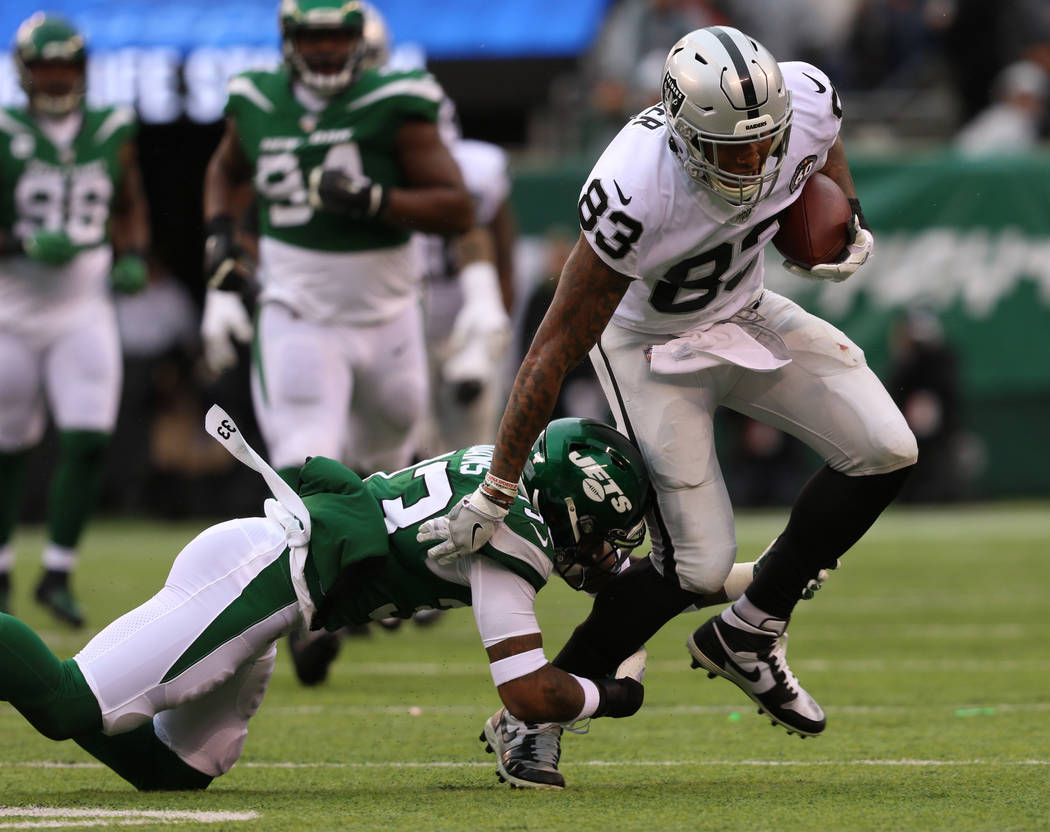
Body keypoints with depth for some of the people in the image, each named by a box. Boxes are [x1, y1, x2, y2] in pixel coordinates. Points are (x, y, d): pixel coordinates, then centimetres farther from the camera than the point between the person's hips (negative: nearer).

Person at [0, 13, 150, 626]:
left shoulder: (113, 134, 2)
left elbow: (131, 209, 19)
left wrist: (133, 257, 1)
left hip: (84, 313, 2)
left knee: (90, 442, -12)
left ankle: (57, 575, -1)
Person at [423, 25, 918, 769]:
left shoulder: (805, 102, -25)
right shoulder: (633, 196, -39)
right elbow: (559, 346, -31)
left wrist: (850, 227, -9)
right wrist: (497, 493, -28)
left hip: (744, 314, 6)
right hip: (651, 344, -6)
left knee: (885, 452, -7)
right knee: (697, 565, -11)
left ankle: (749, 631, 9)